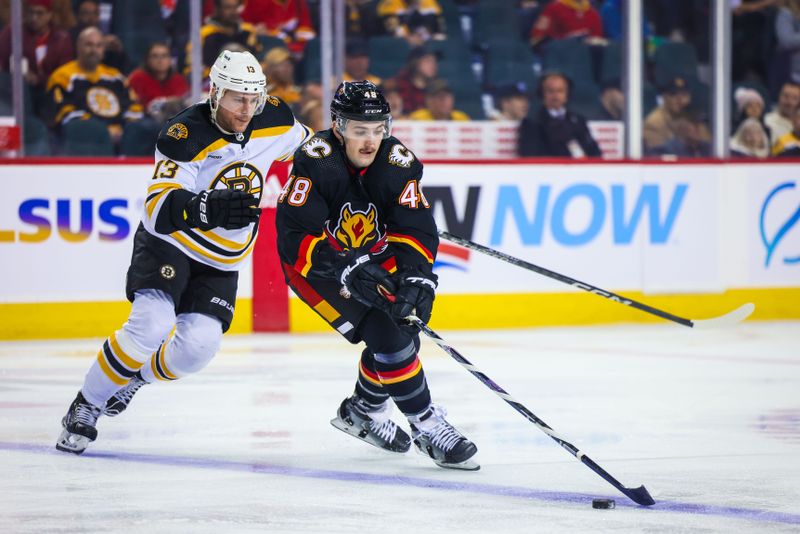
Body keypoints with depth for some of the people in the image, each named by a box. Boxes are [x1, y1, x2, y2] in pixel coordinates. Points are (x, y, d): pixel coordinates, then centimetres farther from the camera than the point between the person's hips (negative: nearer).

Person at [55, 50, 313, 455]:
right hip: (169, 244, -5)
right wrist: (206, 208, -54)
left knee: (199, 345, -14)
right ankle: (85, 408, -9)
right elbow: (158, 208, -36)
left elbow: (302, 143, 17)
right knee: (150, 326, -26)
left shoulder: (273, 121, -9)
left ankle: (133, 380, 15)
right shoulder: (185, 135, -25)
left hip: (221, 264, 5)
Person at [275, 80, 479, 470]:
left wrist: (415, 277, -34)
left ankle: (363, 410, 30)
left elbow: (416, 229, -16)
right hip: (312, 263, -6)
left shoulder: (398, 162, -15)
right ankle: (427, 427, -9)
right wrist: (347, 271, -40)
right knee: (385, 334, -19)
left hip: (369, 259, 6)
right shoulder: (315, 161, -28)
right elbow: (295, 236, -31)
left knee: (404, 329, 4)